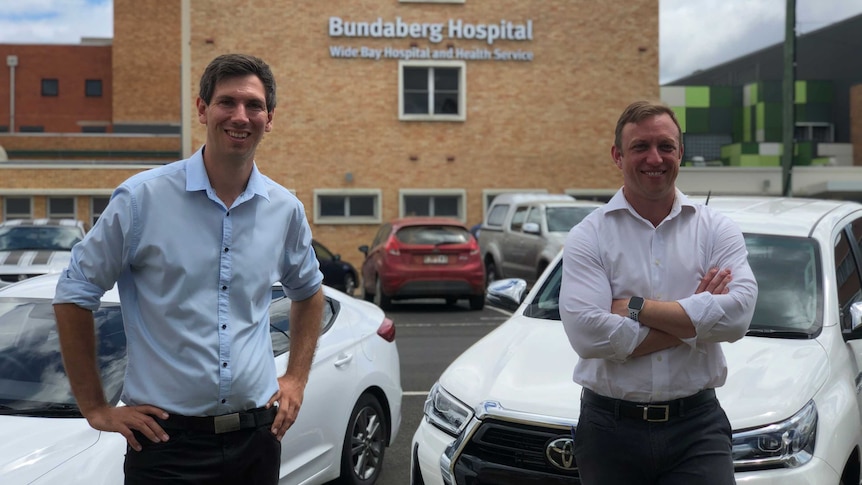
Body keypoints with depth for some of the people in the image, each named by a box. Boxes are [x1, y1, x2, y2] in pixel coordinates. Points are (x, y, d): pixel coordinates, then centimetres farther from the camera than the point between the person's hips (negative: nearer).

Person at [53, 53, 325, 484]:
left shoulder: (285, 209, 2)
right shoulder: (142, 198, -9)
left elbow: (308, 292, 20)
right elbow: (73, 295, -2)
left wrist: (297, 378, 11)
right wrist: (95, 408, -3)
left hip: (258, 433, 4)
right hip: (167, 437, -4)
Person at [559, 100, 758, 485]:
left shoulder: (717, 231, 3)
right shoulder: (588, 237, -3)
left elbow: (736, 314, -14)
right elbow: (587, 335, -17)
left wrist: (634, 307, -13)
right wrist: (692, 321, -12)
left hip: (697, 426, 1)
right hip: (611, 427, 0)